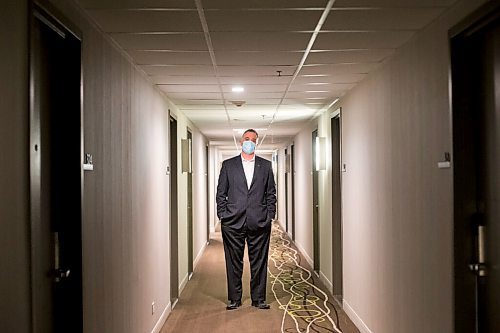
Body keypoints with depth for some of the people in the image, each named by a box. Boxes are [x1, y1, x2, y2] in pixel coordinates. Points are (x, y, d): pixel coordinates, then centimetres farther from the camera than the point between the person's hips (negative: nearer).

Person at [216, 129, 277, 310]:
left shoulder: (266, 165, 10)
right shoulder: (228, 165, 8)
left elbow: (271, 193, 11)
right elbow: (221, 193, 7)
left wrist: (269, 215, 2)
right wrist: (222, 215, 0)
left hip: (259, 222, 1)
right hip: (233, 222, 0)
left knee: (259, 262, 6)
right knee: (234, 263, 6)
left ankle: (259, 298, 19)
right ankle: (234, 299, 19)